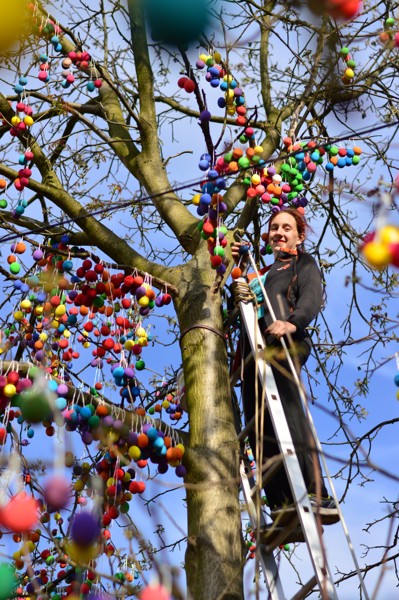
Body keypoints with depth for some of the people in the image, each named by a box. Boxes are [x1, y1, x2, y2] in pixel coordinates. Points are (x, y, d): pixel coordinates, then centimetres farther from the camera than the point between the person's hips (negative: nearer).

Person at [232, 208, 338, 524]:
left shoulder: (303, 262, 17)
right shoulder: (263, 271, 35)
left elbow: (312, 297, -3)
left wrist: (294, 321, -23)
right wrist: (239, 263, 18)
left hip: (284, 343, -6)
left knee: (287, 411, -25)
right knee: (258, 426, -8)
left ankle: (316, 496, -33)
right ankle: (282, 506, -14)